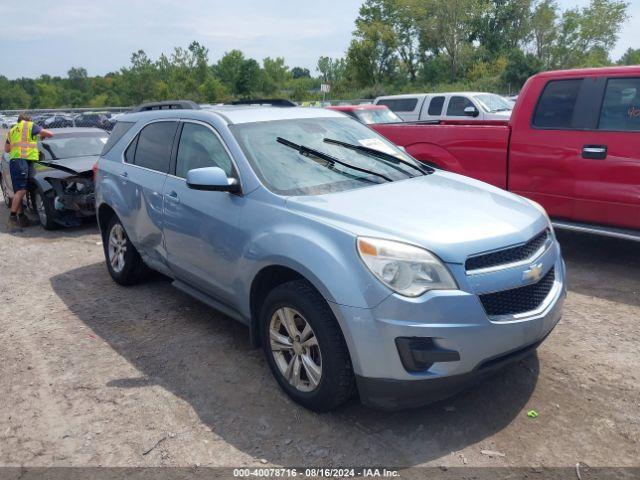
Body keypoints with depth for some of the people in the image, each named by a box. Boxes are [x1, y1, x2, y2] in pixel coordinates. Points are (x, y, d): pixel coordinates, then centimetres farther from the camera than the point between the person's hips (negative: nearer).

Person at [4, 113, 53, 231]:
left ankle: (21, 218, 11)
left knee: (19, 191, 9)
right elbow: (50, 134, 6)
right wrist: (42, 135, 27)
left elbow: (7, 149, 30)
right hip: (23, 160, -8)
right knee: (21, 191, -15)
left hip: (13, 160, 8)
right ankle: (12, 219, -21)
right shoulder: (31, 126, 7)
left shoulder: (12, 130, 28)